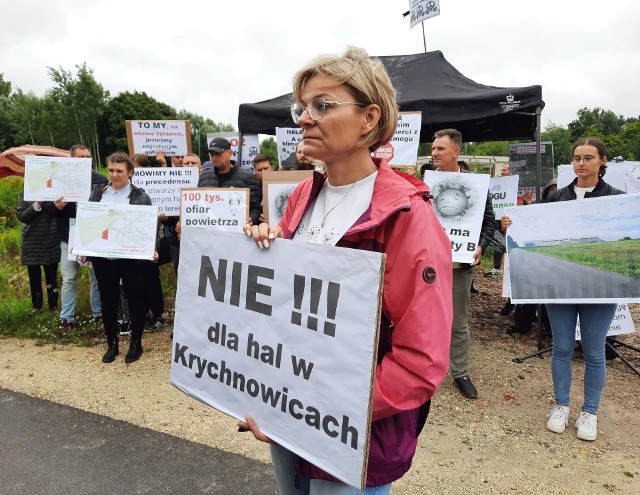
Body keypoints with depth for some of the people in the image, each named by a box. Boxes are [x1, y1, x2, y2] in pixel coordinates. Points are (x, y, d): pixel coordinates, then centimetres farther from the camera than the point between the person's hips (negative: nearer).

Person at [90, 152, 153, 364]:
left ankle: (136, 343, 22)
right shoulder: (97, 193, 8)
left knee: (134, 299, 7)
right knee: (108, 301, 11)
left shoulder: (141, 197, -3)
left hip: (130, 257, -3)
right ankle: (112, 343, 27)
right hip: (102, 257, 4)